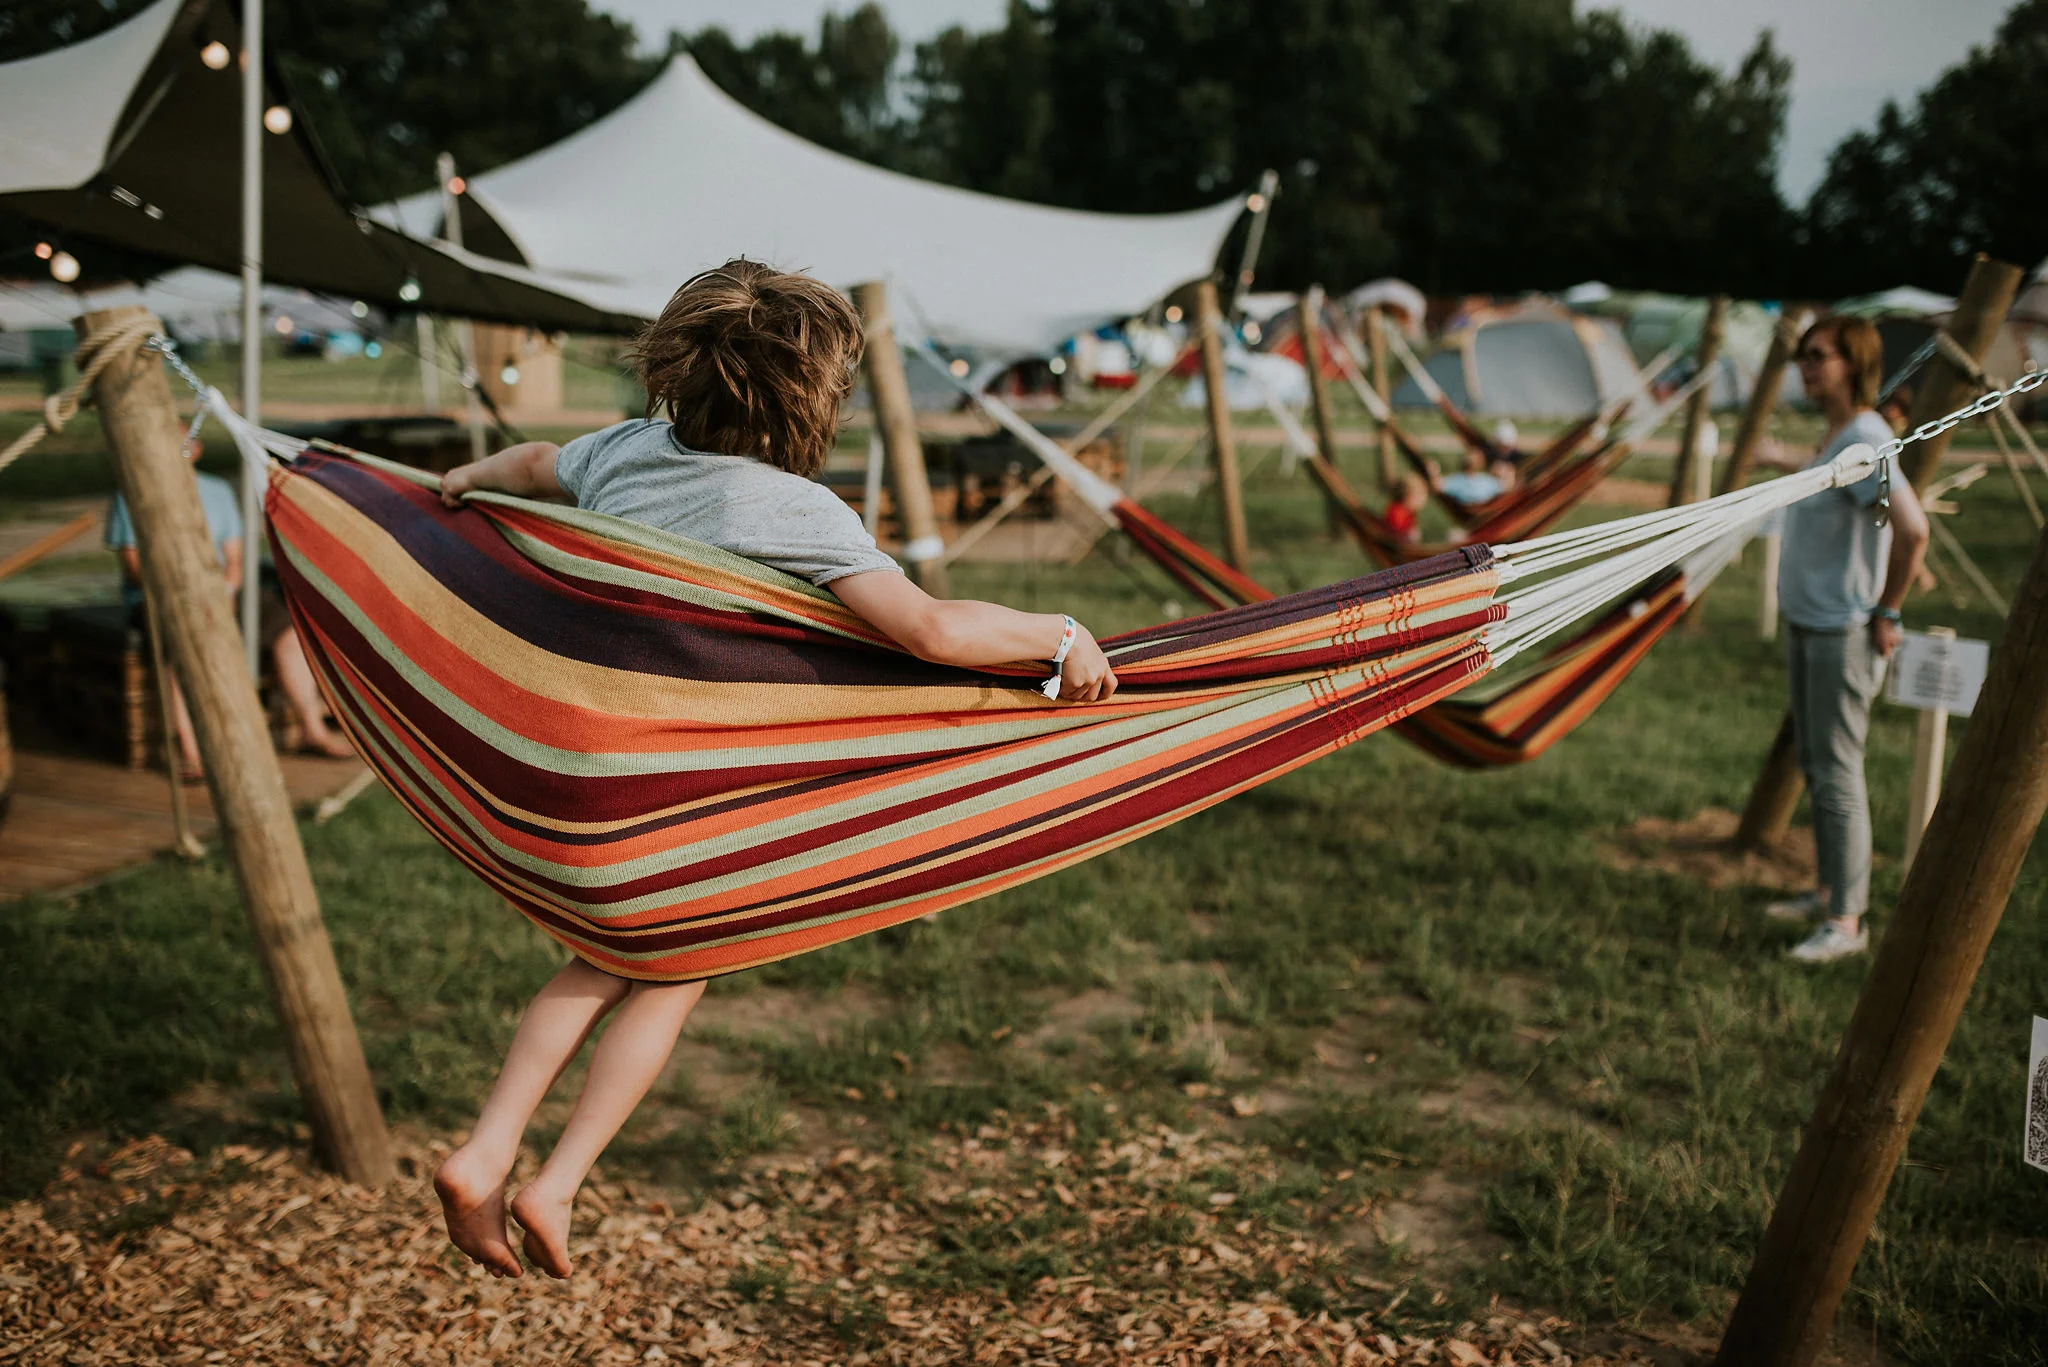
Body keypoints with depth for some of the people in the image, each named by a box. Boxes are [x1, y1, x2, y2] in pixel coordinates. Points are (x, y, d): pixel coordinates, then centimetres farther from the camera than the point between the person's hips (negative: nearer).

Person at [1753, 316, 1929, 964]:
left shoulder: (1864, 440, -21)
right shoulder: (1832, 436, 8)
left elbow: (1913, 529, -30)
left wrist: (1886, 613, -21)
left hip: (1844, 632, -10)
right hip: (1806, 622, 10)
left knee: (1838, 773, -5)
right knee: (1814, 764, 18)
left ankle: (1847, 921, 4)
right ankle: (1828, 893, 31)